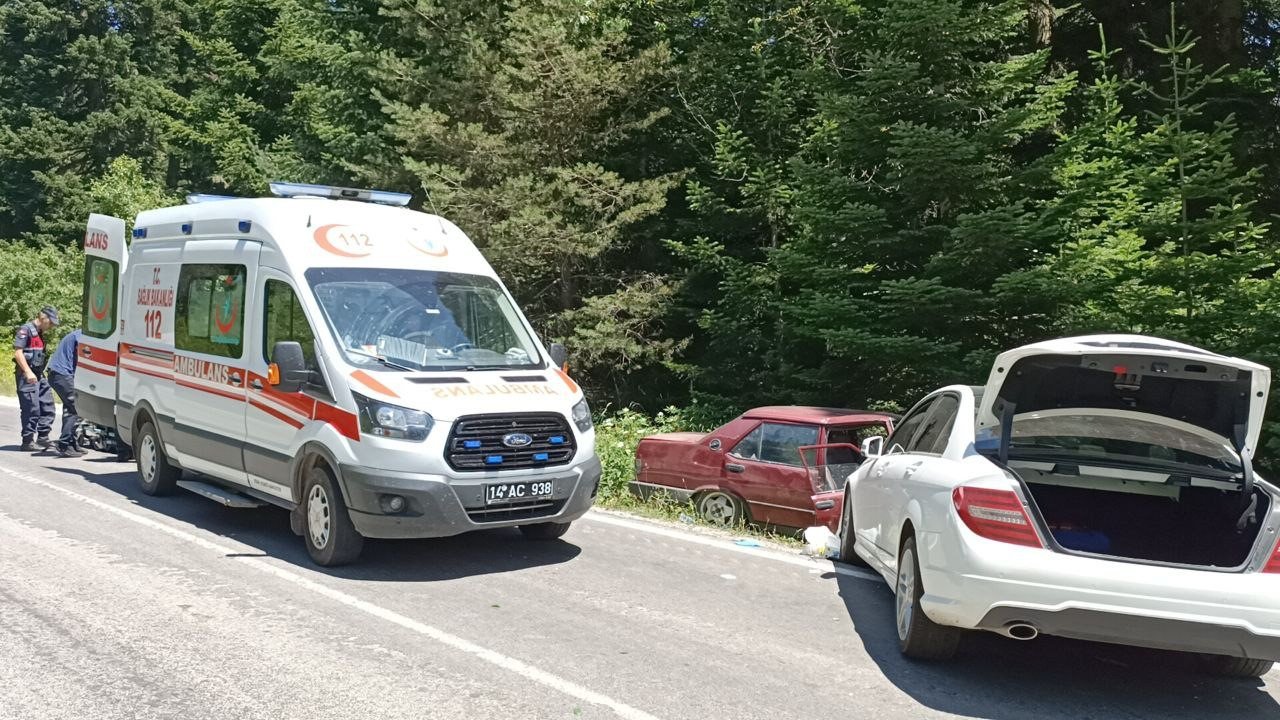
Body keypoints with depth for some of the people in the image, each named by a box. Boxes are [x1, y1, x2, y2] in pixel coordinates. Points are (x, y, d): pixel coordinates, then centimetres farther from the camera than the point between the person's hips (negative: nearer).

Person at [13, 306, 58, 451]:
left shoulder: (40, 333, 19)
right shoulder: (26, 329, -8)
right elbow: (18, 352, -15)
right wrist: (28, 372, -22)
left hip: (38, 375, 9)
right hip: (27, 375, -9)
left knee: (47, 406, 9)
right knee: (32, 409, -8)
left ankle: (42, 437, 16)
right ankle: (28, 442, -1)